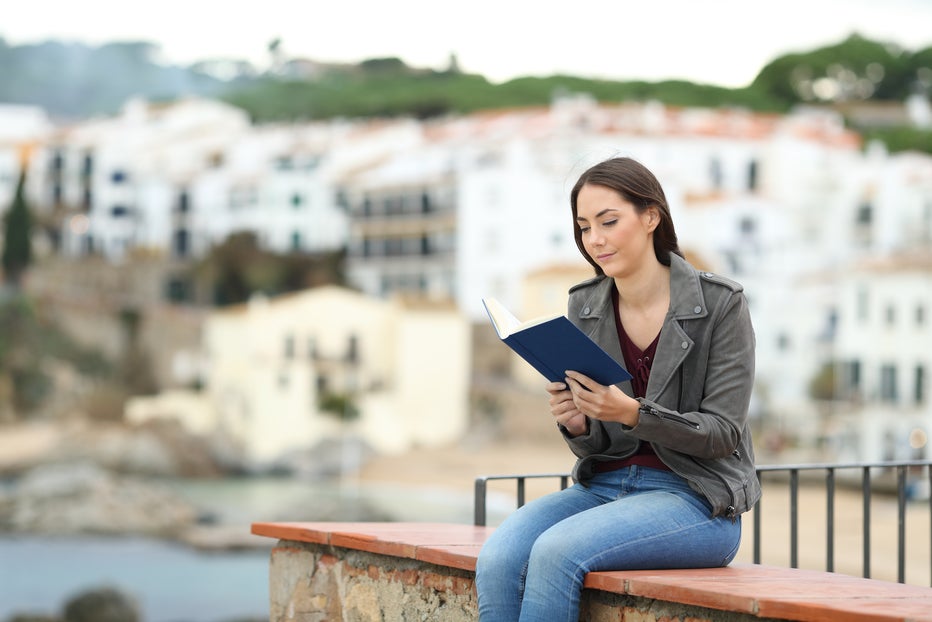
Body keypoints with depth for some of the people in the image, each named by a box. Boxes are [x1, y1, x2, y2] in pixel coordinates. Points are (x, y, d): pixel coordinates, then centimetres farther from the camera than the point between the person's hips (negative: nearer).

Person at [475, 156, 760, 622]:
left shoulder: (720, 304, -7)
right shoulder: (585, 307, 8)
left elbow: (722, 432, -9)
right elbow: (594, 447, 12)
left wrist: (631, 413, -25)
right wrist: (576, 425, -13)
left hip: (696, 500, -5)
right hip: (604, 487, 5)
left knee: (556, 552, -31)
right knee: (498, 560, -25)